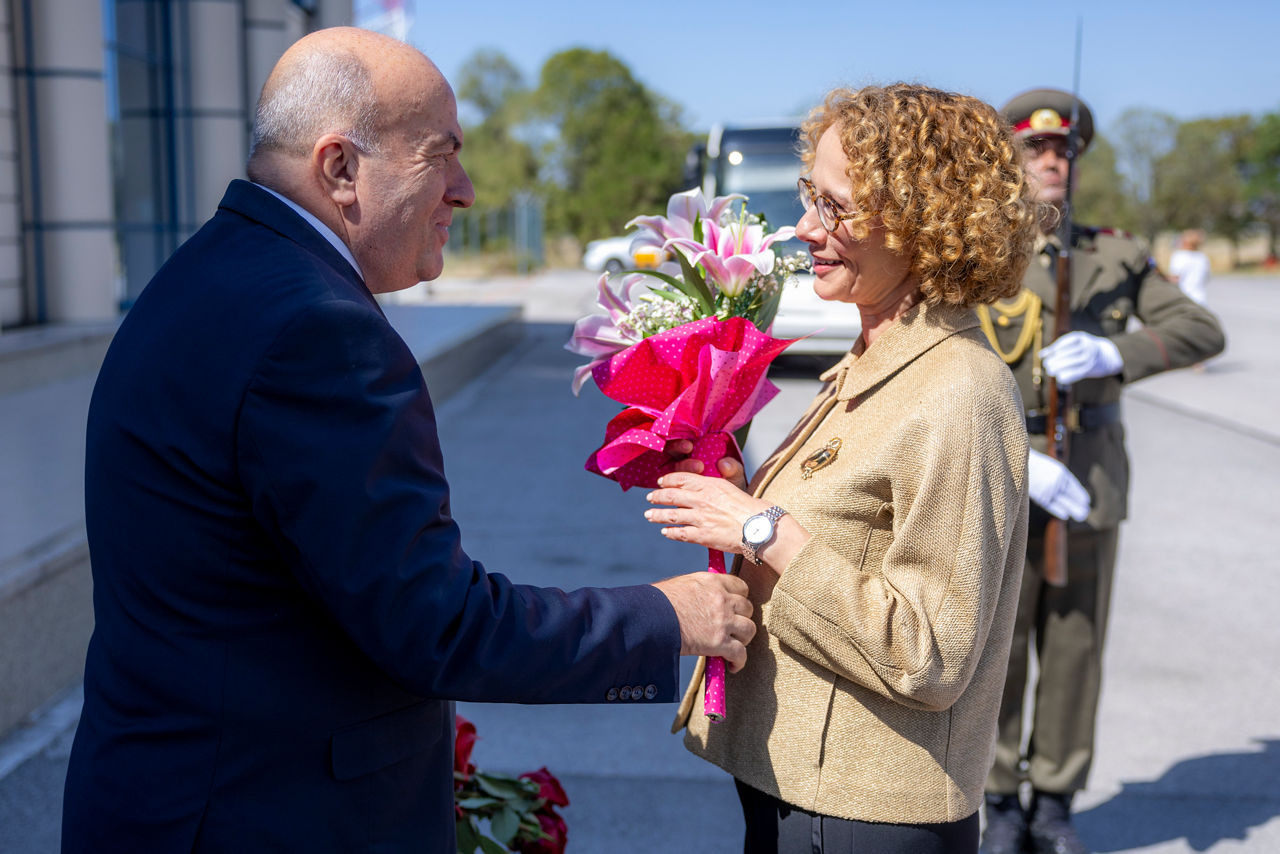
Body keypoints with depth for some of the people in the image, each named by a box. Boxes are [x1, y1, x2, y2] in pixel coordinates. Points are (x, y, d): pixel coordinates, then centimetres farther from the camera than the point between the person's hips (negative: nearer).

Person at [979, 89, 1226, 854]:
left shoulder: (1117, 256, 7)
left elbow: (1203, 331, -2)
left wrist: (1113, 354, -20)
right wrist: (1017, 463, -19)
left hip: (1093, 482, 3)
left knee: (1076, 649, 9)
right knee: (998, 649, 3)